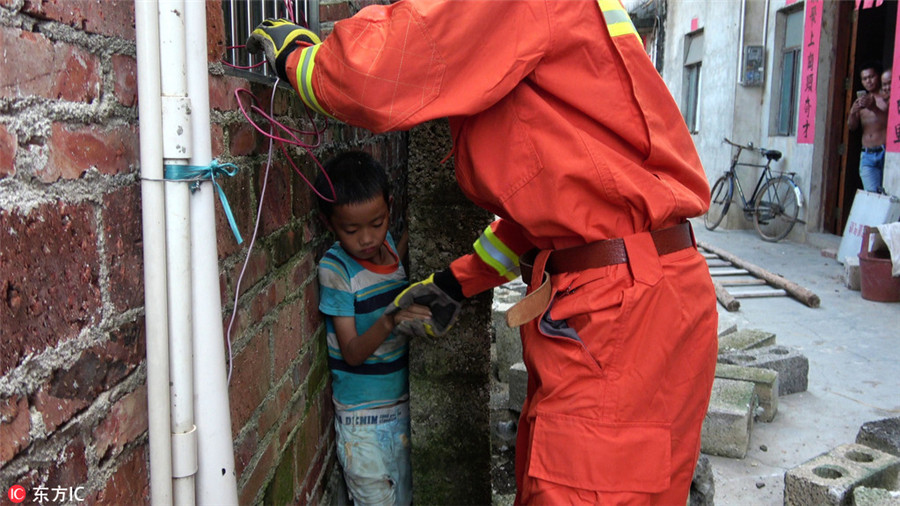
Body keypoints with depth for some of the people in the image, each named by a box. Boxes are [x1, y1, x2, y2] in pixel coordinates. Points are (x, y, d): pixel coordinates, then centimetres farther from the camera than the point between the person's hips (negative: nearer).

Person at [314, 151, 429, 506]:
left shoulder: (392, 245, -2)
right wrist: (389, 321, -35)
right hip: (362, 415, -5)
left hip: (401, 401, 5)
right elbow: (352, 353, -17)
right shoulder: (335, 269, -16)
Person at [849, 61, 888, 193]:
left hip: (885, 152, -4)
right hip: (867, 155, 4)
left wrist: (874, 108, -22)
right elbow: (852, 126, 13)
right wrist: (853, 112, -8)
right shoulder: (862, 99, 18)